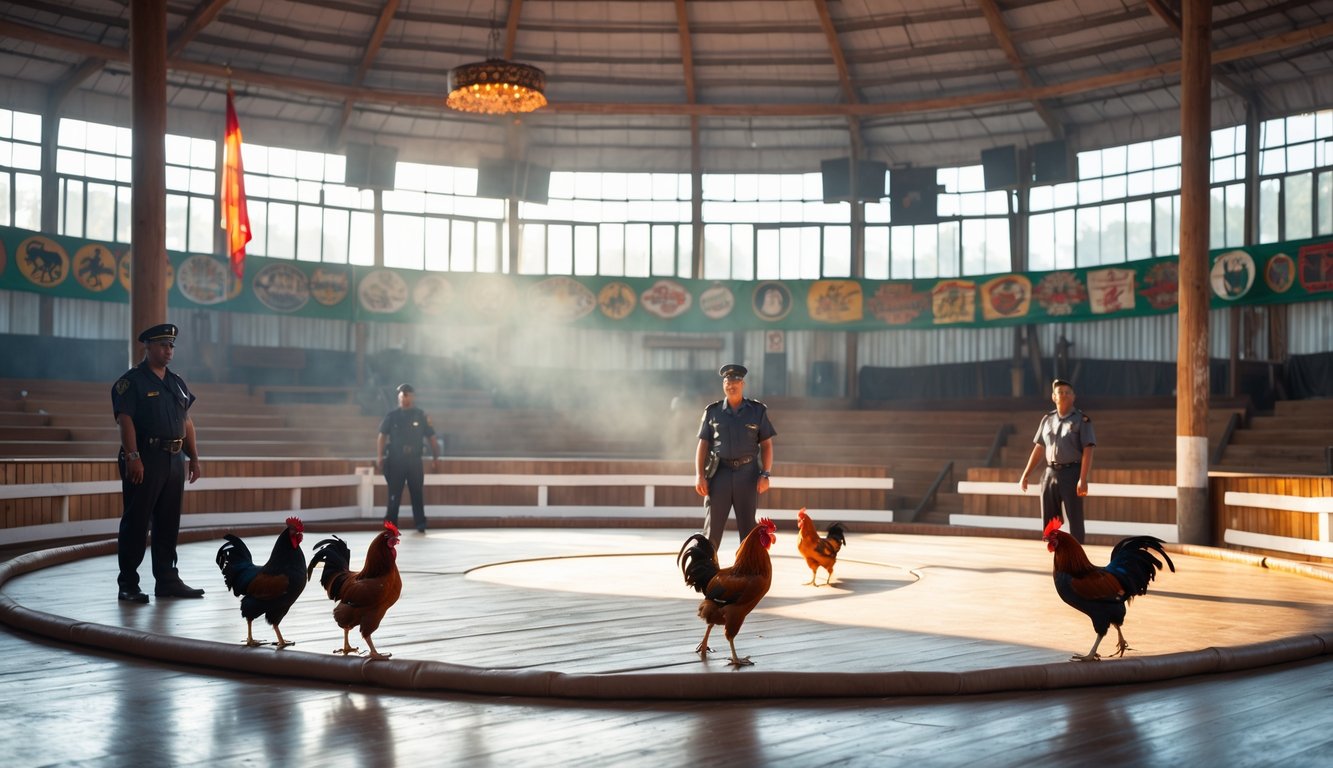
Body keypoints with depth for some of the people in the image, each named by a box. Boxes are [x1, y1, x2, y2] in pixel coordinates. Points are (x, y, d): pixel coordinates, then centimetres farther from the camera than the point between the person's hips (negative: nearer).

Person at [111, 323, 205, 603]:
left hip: (175, 461, 7)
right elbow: (125, 420, -14)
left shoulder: (177, 383, 17)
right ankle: (128, 585, 3)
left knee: (168, 524, 11)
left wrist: (194, 457, 14)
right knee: (136, 523, -3)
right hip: (145, 460, -7)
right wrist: (133, 458, -23)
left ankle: (167, 580, 19)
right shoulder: (131, 381, -5)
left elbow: (187, 422, 19)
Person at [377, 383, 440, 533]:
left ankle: (421, 525, 14)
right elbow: (382, 436, -2)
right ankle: (390, 525, 8)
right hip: (395, 460, -1)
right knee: (394, 494, 2)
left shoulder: (421, 416, 3)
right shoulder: (391, 416, 1)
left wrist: (435, 457, 3)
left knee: (417, 493, 6)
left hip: (414, 460, 1)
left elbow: (431, 437, 6)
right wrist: (379, 456, -12)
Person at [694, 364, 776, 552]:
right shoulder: (713, 411, 7)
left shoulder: (758, 410, 6)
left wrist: (765, 474, -5)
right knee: (712, 527, -1)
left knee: (748, 528, 5)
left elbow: (766, 445, 5)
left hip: (748, 473, 0)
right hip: (720, 472, 0)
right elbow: (703, 445, 5)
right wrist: (699, 475, -5)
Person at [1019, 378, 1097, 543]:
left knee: (1074, 520, -4)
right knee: (1048, 522, 10)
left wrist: (1083, 480, -21)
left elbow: (1087, 451, -11)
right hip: (1050, 474, 5)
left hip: (1071, 473, -5)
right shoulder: (1047, 419, 12)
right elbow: (1038, 449, 16)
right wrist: (1025, 475, 13)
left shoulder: (1082, 420, -3)